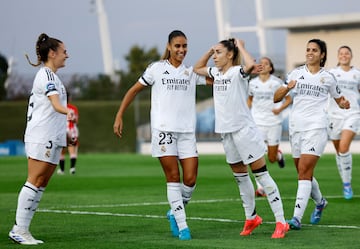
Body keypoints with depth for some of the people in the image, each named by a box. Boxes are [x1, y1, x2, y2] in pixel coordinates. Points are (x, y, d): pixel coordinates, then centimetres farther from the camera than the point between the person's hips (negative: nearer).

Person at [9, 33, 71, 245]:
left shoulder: (51, 75, 21)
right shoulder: (46, 75, -11)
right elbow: (55, 102, -28)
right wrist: (67, 111, -48)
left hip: (52, 139, 10)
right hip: (41, 138, -10)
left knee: (41, 184, 5)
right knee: (35, 182, -12)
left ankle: (23, 229, 5)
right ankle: (19, 229, -11)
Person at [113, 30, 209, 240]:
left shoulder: (192, 71, 10)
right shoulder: (157, 69, 4)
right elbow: (134, 91, 9)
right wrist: (119, 116, 3)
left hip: (187, 132, 3)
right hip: (163, 130, -3)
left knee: (190, 179, -5)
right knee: (173, 177, -6)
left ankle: (175, 213, 21)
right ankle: (182, 225, 0)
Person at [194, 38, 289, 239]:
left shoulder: (238, 72, -12)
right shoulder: (216, 73, 12)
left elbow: (251, 65, -34)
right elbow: (197, 68, 29)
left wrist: (241, 47, -18)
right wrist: (210, 51, 14)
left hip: (244, 130, -8)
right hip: (226, 132, 8)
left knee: (261, 174, -7)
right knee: (240, 177, 16)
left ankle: (281, 222, -6)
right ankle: (251, 218, 30)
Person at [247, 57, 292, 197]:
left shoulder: (277, 82, -3)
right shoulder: (253, 83, 4)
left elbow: (288, 99, 3)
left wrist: (280, 108, -14)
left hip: (274, 122, -1)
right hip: (257, 122, 1)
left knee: (272, 159, 5)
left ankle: (278, 154, 44)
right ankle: (260, 188, -11)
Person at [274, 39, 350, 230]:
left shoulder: (327, 77, 4)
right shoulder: (296, 73, 7)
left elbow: (339, 98, 18)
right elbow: (276, 98, 4)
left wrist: (344, 104, -5)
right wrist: (287, 88, -15)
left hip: (316, 128, -4)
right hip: (296, 127, 4)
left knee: (304, 170, -16)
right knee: (304, 172, 12)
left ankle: (297, 217, -22)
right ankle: (320, 202, 41)